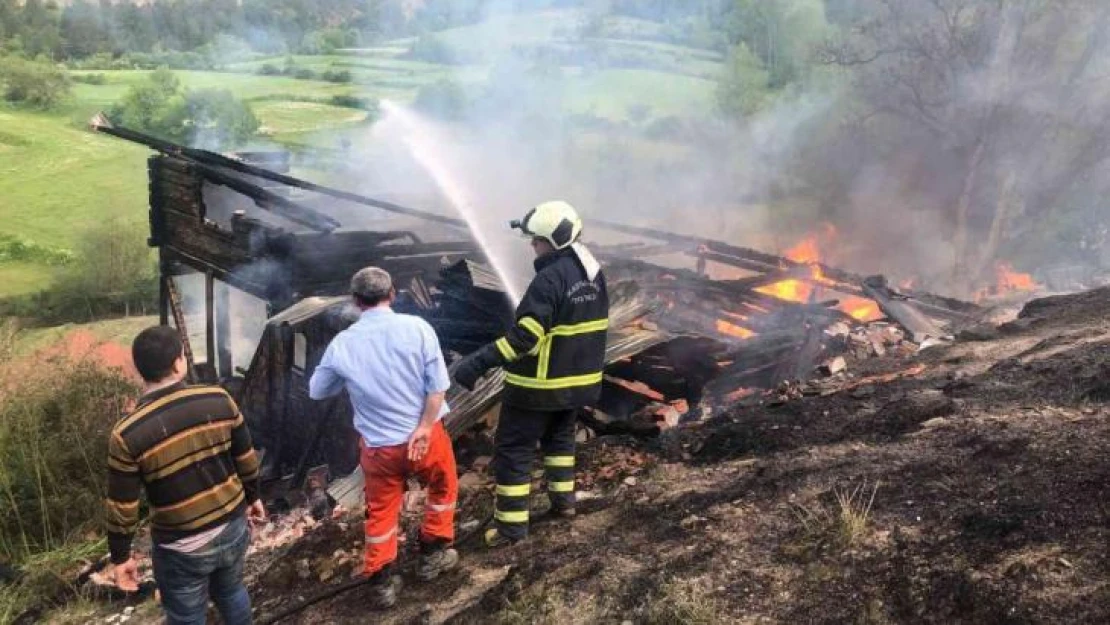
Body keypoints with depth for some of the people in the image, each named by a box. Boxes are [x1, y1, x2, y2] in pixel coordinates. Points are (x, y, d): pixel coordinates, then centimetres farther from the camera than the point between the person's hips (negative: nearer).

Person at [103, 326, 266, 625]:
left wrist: (120, 557, 4)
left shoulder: (127, 435, -20)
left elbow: (122, 508, -12)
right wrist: (252, 497, 18)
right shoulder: (219, 400, -13)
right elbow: (246, 458, 0)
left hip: (183, 549, -3)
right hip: (233, 528, 3)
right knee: (231, 591, 29)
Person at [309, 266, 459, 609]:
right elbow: (437, 384, -17)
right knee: (443, 488, 27)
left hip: (378, 444, 1)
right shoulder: (417, 327, -13)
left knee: (381, 511, 20)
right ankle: (433, 554, 37)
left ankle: (382, 582, 29)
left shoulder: (342, 343, -8)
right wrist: (424, 428, -13)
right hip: (425, 434, -1)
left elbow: (317, 391, 8)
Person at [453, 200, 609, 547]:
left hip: (541, 383, -8)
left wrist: (479, 361, -29)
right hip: (579, 378, 9)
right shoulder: (594, 272, 5)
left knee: (512, 448, 3)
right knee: (560, 436, 29)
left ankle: (511, 524, 8)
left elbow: (524, 335, -29)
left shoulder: (550, 279, -24)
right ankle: (563, 499, 36)